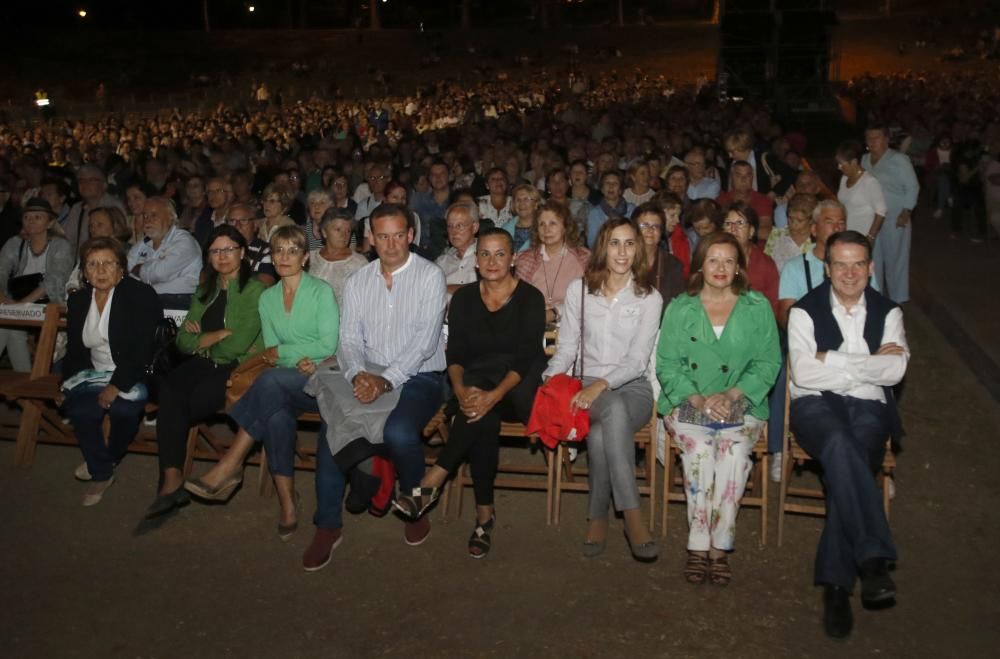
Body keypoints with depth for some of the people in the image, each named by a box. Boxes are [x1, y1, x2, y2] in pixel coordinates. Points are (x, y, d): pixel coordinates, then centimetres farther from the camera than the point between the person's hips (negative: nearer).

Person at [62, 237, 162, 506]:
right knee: (79, 408, -27)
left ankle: (108, 458, 0)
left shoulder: (141, 295, -7)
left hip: (135, 375, -4)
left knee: (123, 407, -34)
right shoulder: (78, 300, 12)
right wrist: (68, 382, -2)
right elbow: (74, 350, 16)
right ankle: (101, 473, -4)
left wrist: (116, 386, -22)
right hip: (94, 374, 4)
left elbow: (145, 349, -15)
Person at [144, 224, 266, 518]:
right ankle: (172, 479, -31)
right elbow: (183, 341, 11)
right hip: (203, 366, 5)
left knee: (173, 407, -26)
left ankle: (172, 480, -11)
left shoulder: (256, 291, -1)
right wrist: (221, 334, -4)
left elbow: (238, 346, -11)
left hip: (237, 369, -5)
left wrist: (203, 338, 4)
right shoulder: (204, 292, 21)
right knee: (169, 388, -28)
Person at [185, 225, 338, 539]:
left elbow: (328, 346, -9)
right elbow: (271, 352, 9)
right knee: (277, 414, -33)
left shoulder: (321, 290, -1)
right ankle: (287, 504, -28)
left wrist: (281, 353, -5)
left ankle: (230, 466, -29)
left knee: (272, 379, -34)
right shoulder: (268, 298, 15)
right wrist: (300, 360, -12)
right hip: (287, 382, 4)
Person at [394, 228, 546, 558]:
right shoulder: (463, 299, 8)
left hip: (518, 389, -2)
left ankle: (432, 482, -32)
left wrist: (494, 395, -29)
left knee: (483, 411, -36)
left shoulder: (530, 298, -4)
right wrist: (461, 390, -22)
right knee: (482, 417, -34)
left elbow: (525, 358, -13)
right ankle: (484, 513, -30)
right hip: (476, 383, 3)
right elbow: (454, 354, 0)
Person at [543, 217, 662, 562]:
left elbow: (637, 360, -6)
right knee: (614, 410, -37)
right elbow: (566, 349, 9)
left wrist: (601, 384, -23)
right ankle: (633, 516, -36)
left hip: (633, 388, 0)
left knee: (601, 433, -36)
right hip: (590, 389, 1)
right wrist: (548, 379, -11)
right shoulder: (579, 289, 9)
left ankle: (598, 518, -24)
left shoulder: (649, 297, 3)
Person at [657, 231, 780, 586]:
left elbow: (768, 362, 2)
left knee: (734, 449, -32)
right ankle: (700, 545, -24)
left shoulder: (758, 307, 9)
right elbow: (667, 364, 3)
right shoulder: (679, 308, 10)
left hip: (741, 404, 0)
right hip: (687, 402, 0)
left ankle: (719, 546, -24)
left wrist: (731, 395, -13)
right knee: (699, 448, -31)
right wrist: (698, 399, -13)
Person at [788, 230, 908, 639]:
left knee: (845, 466, -30)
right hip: (815, 405, -1)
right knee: (840, 445, -37)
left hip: (869, 408, 2)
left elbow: (894, 371, -3)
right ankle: (873, 559, -39)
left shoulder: (887, 312, 13)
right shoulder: (805, 311, 6)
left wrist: (833, 360, -6)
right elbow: (803, 373, -9)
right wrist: (869, 363, -4)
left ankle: (836, 584, -25)